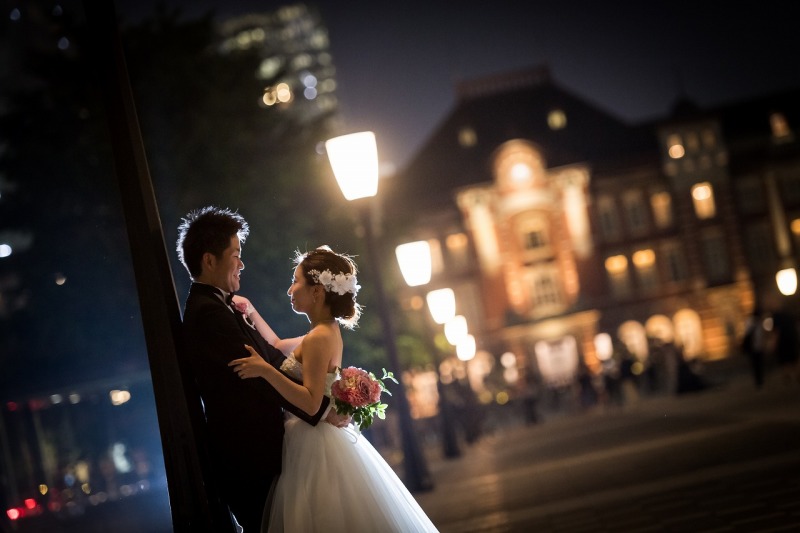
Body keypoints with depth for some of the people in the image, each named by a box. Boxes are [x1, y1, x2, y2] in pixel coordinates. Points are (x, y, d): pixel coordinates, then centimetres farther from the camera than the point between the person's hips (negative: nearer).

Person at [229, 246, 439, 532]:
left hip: (314, 447, -9)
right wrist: (250, 312, 25)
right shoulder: (330, 331, 10)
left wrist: (265, 370, -28)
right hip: (318, 441, 9)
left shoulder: (318, 339, -19)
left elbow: (311, 403, -24)